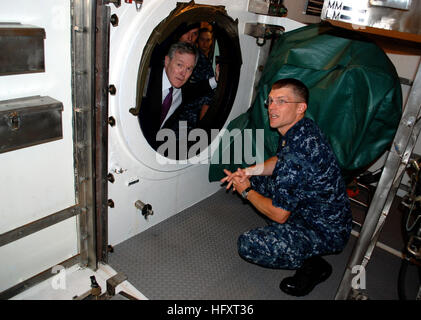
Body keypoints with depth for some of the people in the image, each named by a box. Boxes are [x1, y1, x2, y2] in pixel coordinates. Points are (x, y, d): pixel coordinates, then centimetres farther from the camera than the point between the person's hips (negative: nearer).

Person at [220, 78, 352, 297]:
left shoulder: (298, 152, -33)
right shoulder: (302, 129, -4)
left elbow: (278, 214, -25)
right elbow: (280, 161, 16)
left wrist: (246, 191, -9)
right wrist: (249, 171, 0)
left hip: (327, 231, -9)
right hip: (310, 208, 9)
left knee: (248, 245, -22)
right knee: (255, 180, 11)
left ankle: (314, 266, -1)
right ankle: (285, 231, 16)